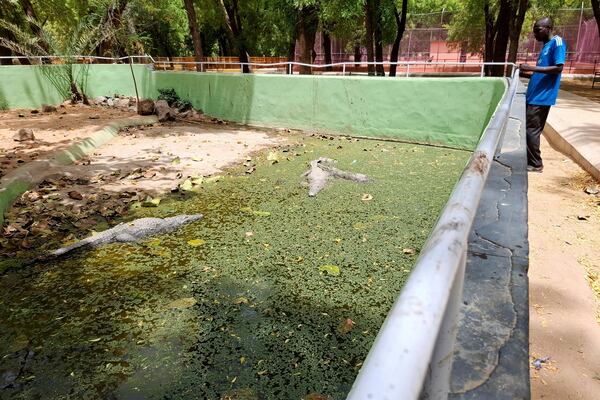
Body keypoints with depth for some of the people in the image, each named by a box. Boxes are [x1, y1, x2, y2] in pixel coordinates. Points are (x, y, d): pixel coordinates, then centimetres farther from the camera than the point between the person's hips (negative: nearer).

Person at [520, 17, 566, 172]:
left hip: (542, 97, -9)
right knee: (529, 130, 11)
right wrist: (525, 73, 10)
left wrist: (531, 68, -21)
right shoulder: (545, 46, 19)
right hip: (534, 96, 9)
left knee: (531, 130, -7)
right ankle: (530, 160, 19)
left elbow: (558, 68, -17)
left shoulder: (557, 42, -8)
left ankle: (536, 164, 3)